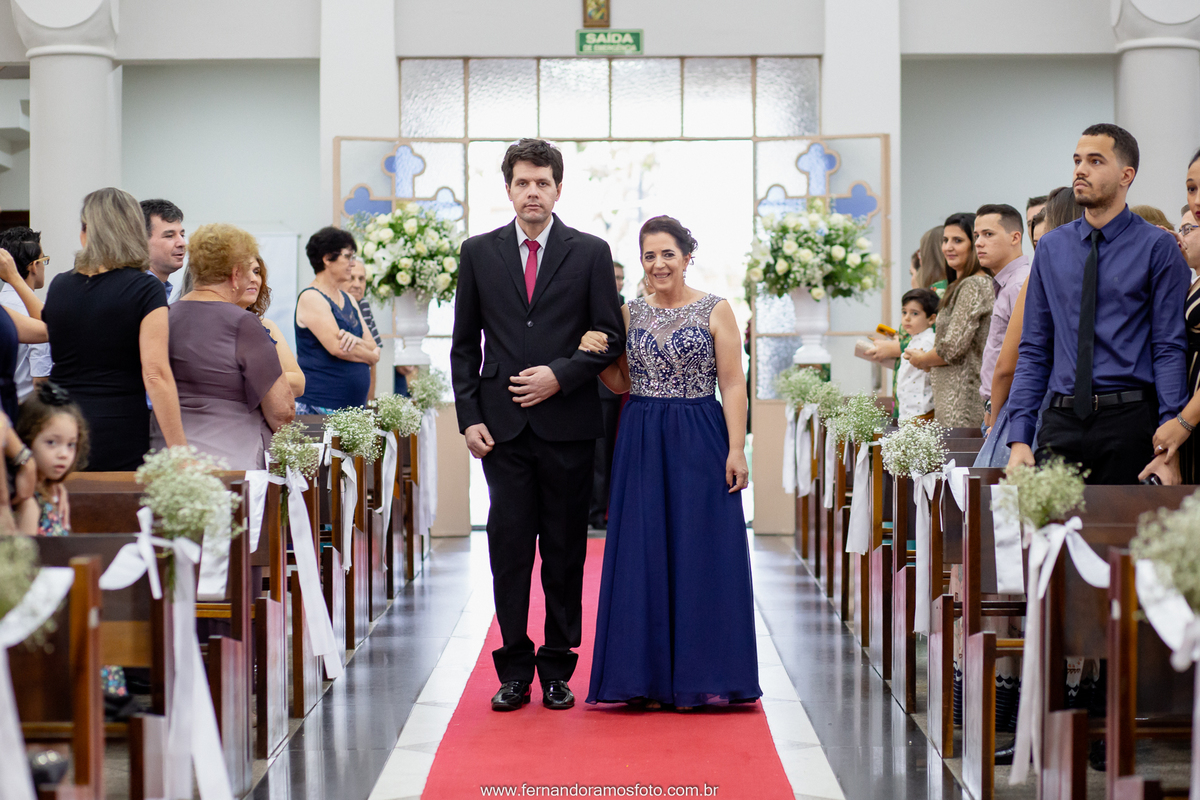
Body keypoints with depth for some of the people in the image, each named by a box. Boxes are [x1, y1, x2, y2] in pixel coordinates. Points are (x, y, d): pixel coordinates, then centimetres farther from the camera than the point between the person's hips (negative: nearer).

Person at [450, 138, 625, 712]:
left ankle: (557, 669, 13)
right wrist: (469, 416, 1)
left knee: (565, 550, 4)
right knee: (509, 547, 0)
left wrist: (561, 375, -10)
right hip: (503, 426, 1)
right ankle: (514, 670, 7)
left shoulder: (590, 253, 5)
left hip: (567, 423, -1)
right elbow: (464, 344, 10)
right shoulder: (478, 253, 8)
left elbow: (610, 337, 4)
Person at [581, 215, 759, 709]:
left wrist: (736, 450, -11)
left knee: (700, 553, -2)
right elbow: (622, 384, 14)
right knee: (643, 555, 3)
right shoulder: (630, 314, 9)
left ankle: (701, 676, 5)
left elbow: (733, 385, -4)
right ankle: (650, 677, 9)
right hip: (641, 445, 3)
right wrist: (596, 356, -6)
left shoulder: (715, 311, -1)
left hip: (699, 443, -3)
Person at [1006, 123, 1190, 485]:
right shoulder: (1051, 248, 12)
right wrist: (1019, 438, 2)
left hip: (1130, 419, -3)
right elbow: (1034, 350, 12)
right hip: (1062, 421, 3)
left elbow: (1170, 349, -5)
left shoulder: (1157, 247, -1)